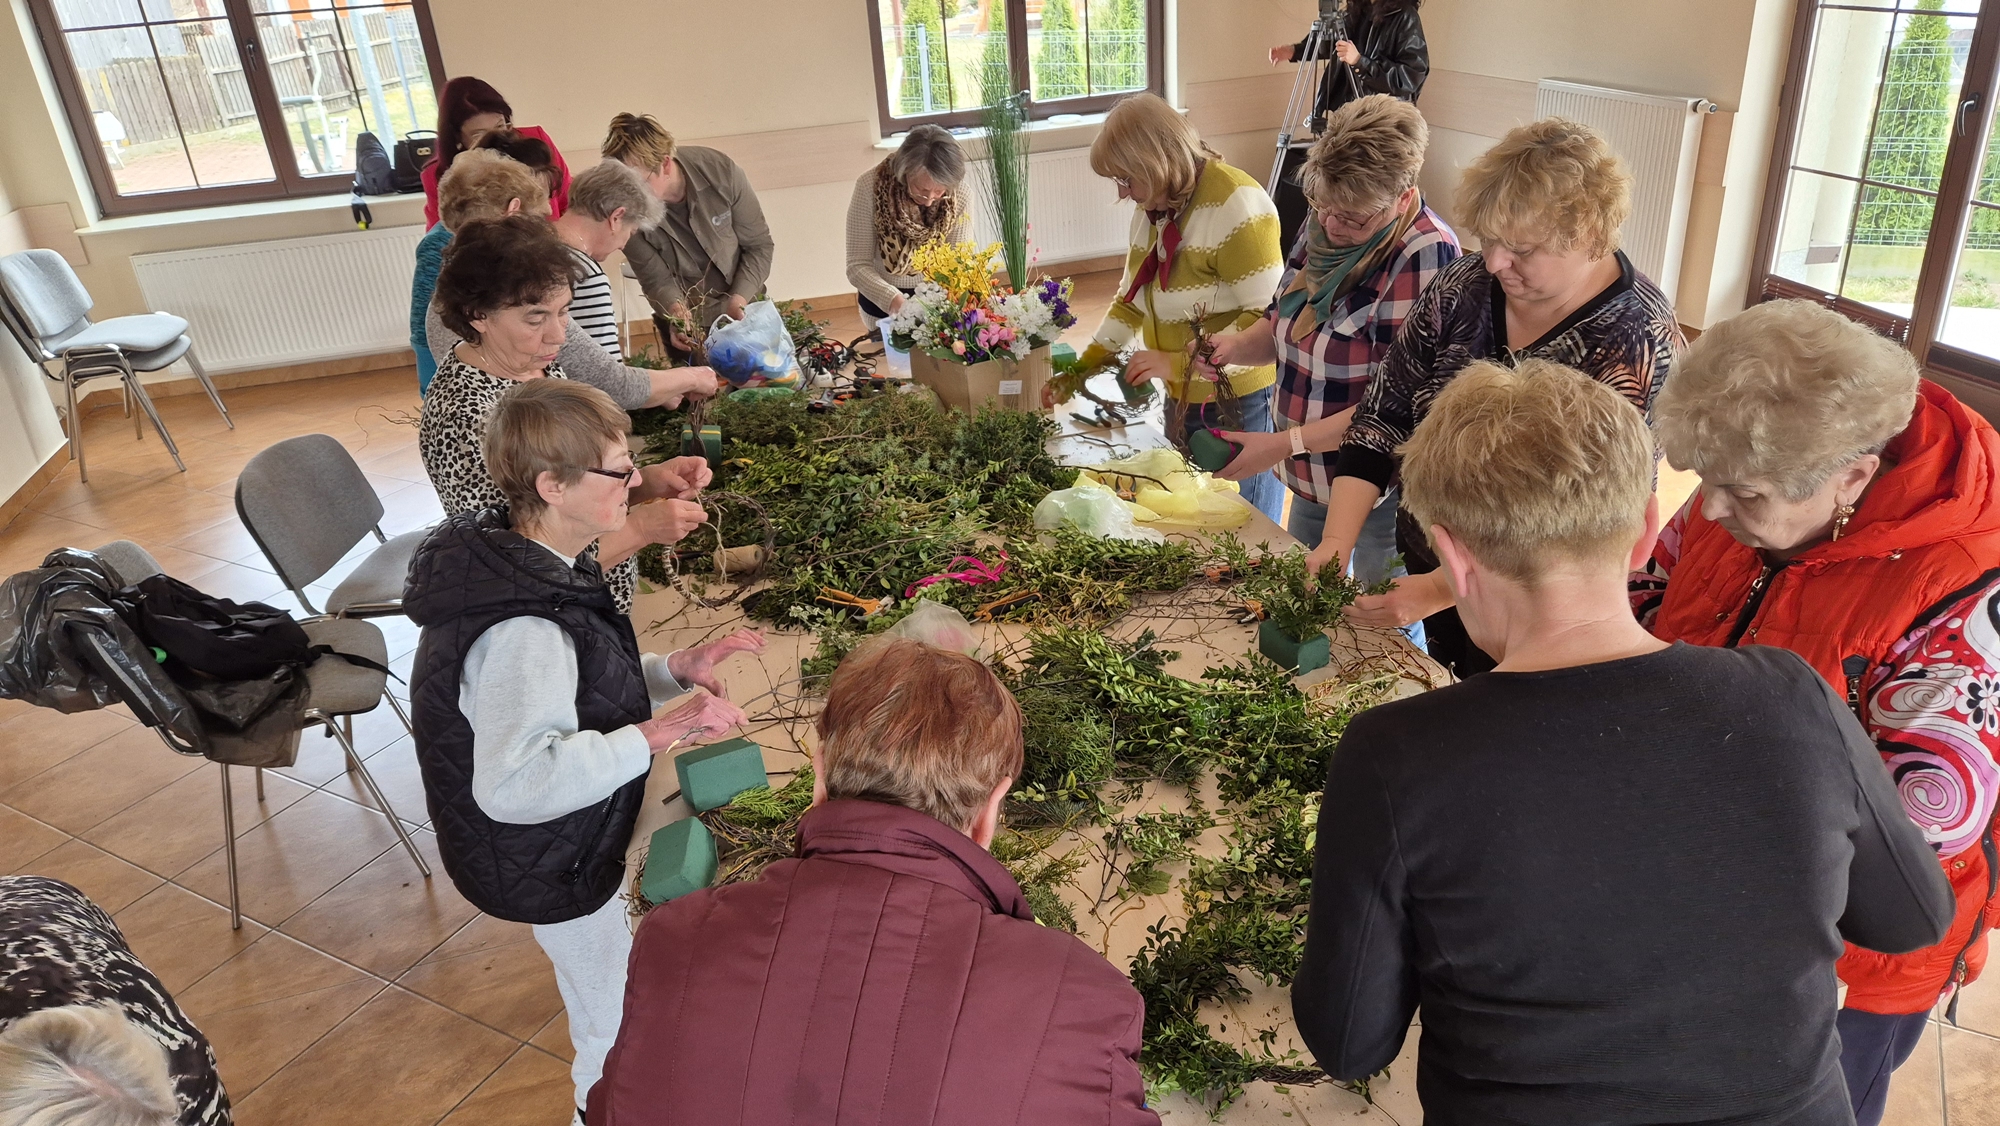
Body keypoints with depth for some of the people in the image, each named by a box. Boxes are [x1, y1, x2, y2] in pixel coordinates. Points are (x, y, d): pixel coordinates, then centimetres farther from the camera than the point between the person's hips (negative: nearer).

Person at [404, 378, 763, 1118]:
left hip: (568, 844, 10)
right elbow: (512, 784, -45)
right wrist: (657, 734, -44)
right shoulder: (522, 630, -36)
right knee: (619, 1038, 14)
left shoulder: (516, 563, -5)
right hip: (553, 871, -10)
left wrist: (674, 671, -5)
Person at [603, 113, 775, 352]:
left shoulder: (721, 172, -23)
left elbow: (759, 245, -12)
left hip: (744, 309, 1)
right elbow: (656, 278, -14)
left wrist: (739, 300, -25)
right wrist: (676, 310, -36)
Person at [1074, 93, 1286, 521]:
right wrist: (1087, 363, 6)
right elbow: (1131, 297, 17)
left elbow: (1267, 319, -23)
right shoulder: (1150, 208, 7)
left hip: (1241, 405, -8)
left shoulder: (1236, 206, -19)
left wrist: (1178, 364, -26)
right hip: (1182, 401, 8)